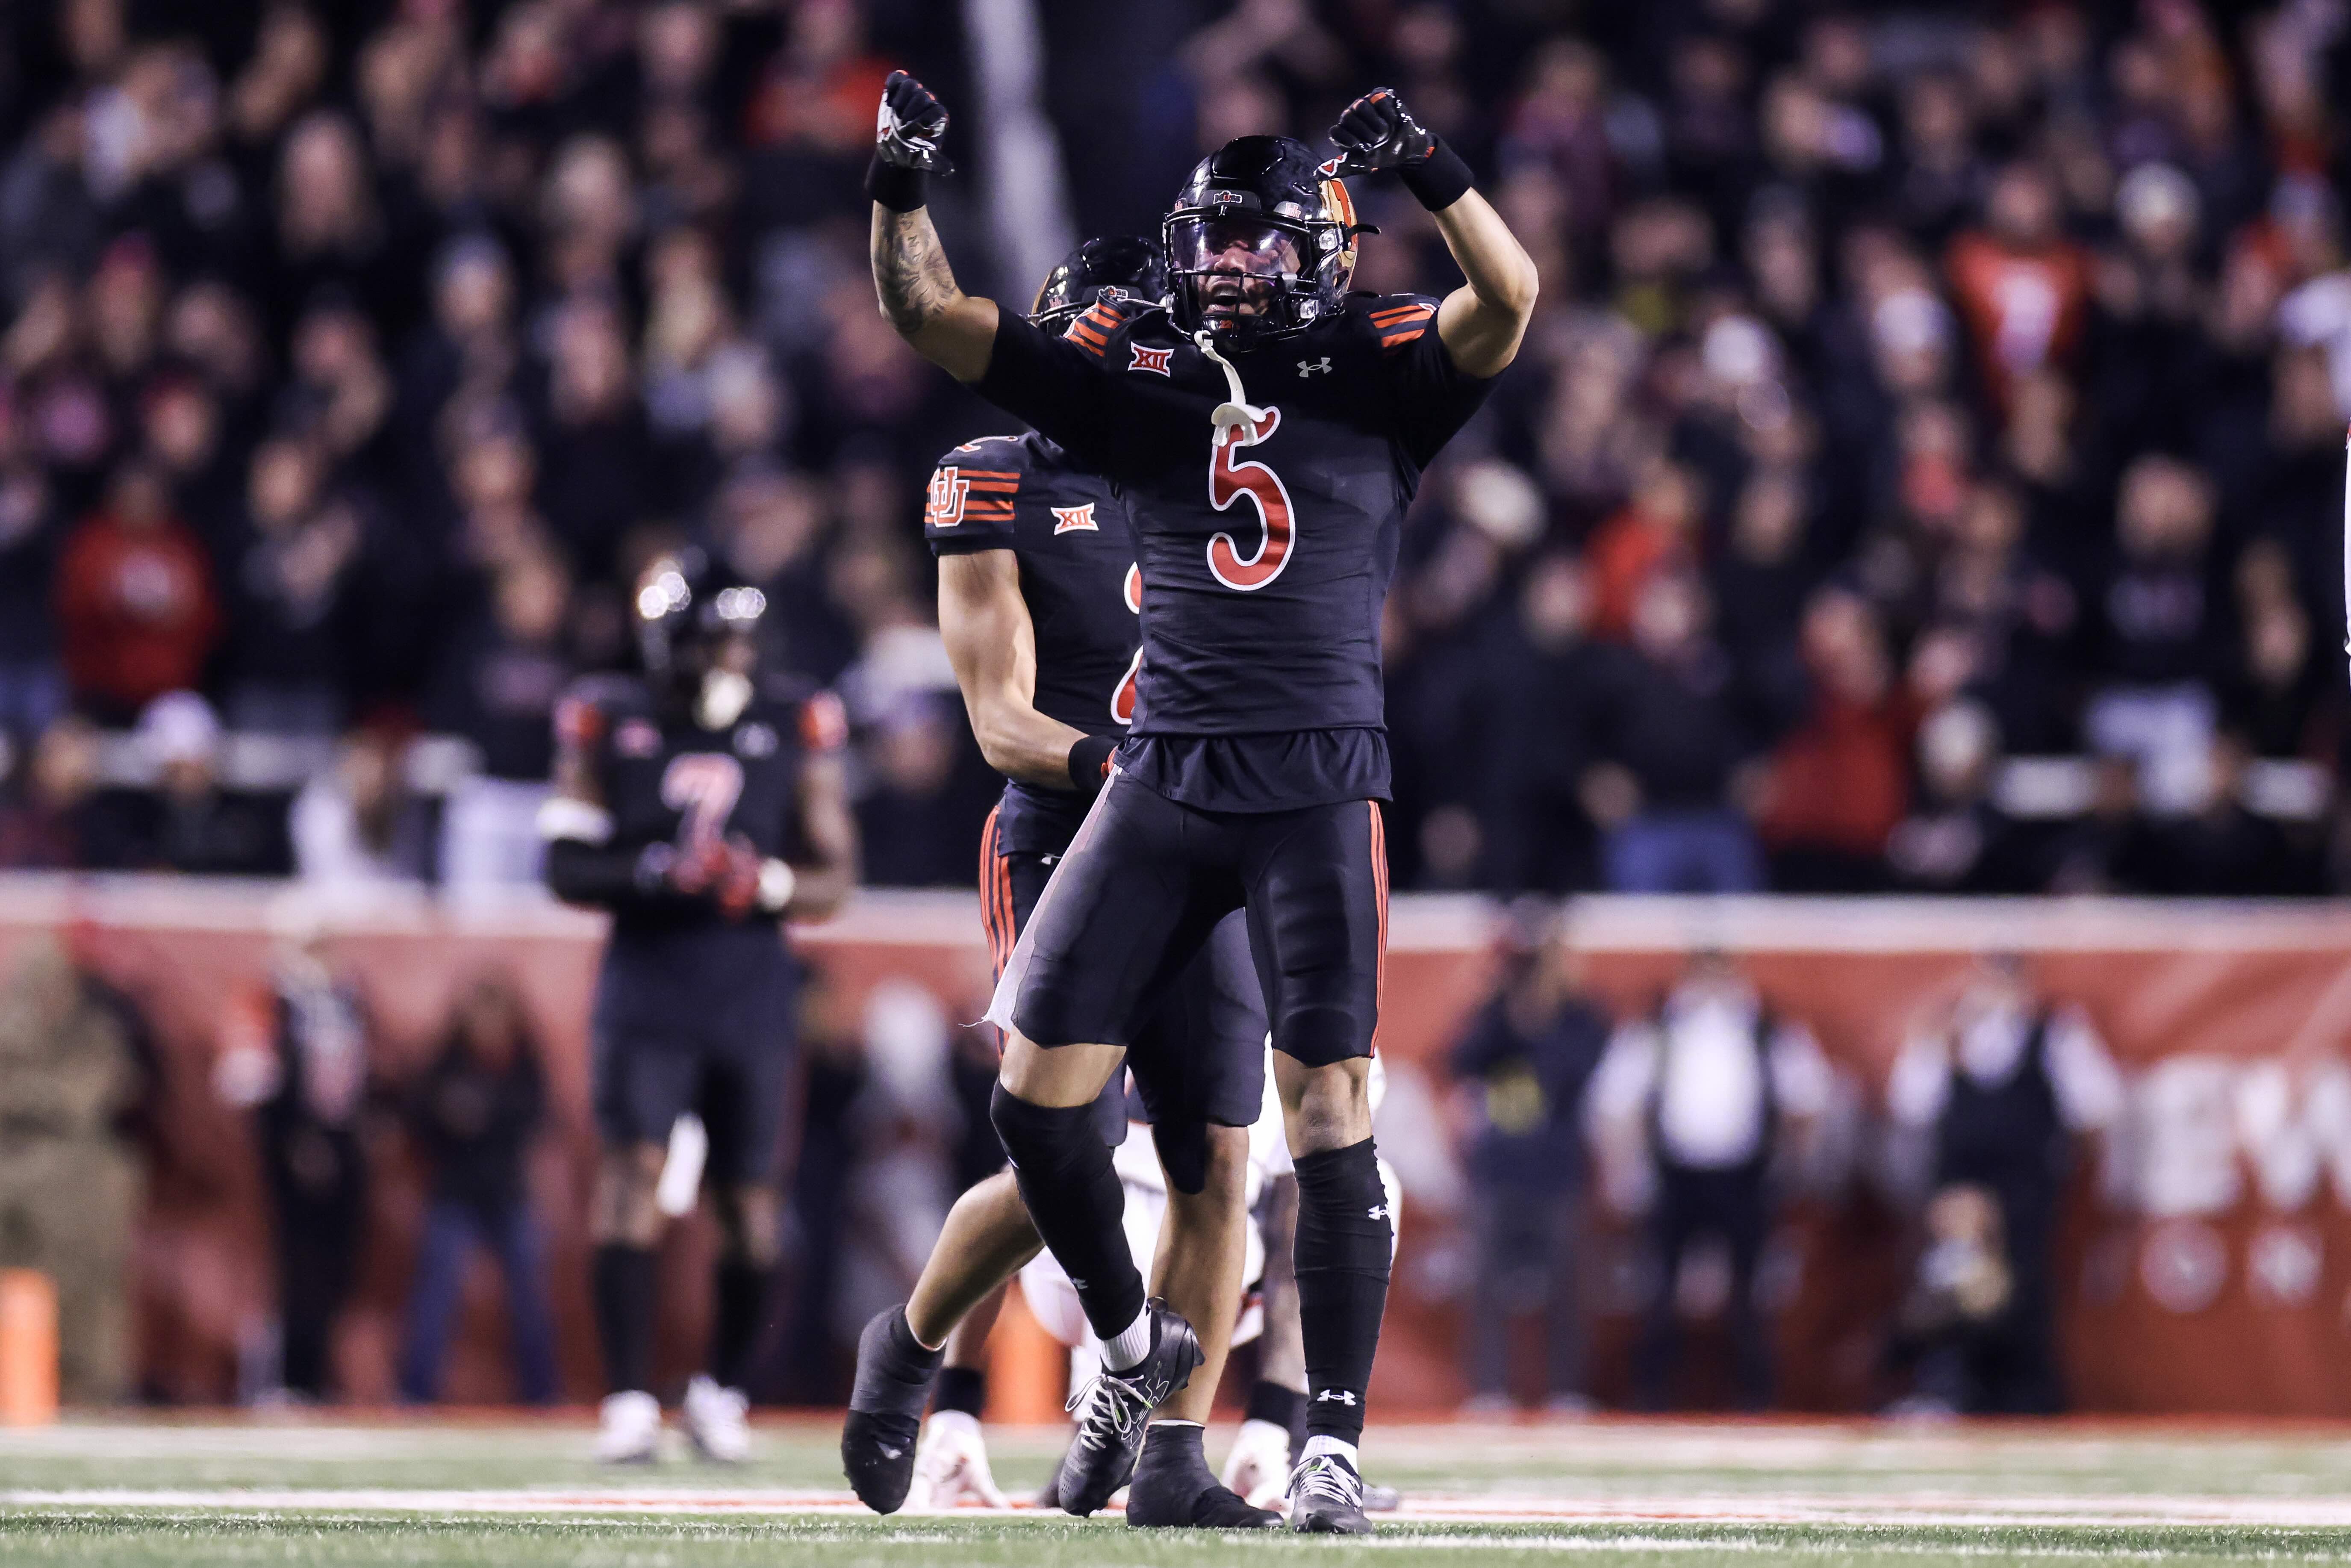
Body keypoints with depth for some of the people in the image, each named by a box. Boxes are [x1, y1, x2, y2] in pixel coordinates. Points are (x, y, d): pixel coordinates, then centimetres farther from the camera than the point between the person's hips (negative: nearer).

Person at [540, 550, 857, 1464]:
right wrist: (655, 876, -17)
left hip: (752, 990, 2)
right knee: (633, 1164, -15)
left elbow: (834, 878, 6)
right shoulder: (611, 725, 1)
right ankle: (629, 1401, -15)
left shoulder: (792, 729, 4)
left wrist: (766, 885, -15)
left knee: (748, 1197, 3)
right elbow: (566, 868, 1)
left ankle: (721, 1389, 24)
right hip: (646, 982, -2)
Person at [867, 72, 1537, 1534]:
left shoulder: (1377, 376, 3)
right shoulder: (1144, 382, 9)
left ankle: (1335, 1442, -6)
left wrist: (1432, 174, -29)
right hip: (1164, 778, 3)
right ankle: (1131, 1340, 23)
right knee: (1038, 1079, -1)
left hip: (1320, 783, -3)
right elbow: (936, 317, 7)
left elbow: (1508, 302, -15)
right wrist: (901, 192, -9)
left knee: (1328, 1105, -9)